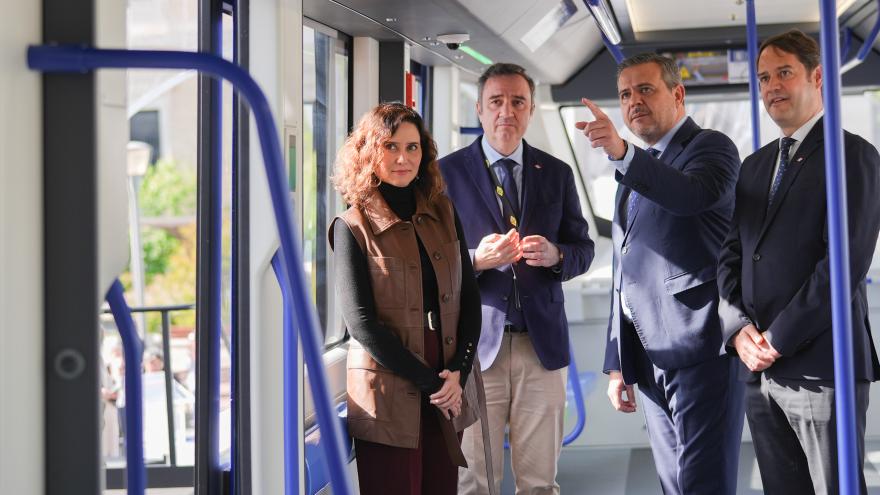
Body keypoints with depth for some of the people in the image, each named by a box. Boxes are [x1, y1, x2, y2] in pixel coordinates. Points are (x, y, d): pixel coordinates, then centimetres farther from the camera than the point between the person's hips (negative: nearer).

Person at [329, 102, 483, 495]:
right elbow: (361, 322, -11)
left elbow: (469, 298, 8)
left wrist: (458, 373, -5)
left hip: (447, 392, 4)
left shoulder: (443, 214, 10)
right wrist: (429, 382, -12)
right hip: (389, 396, -4)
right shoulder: (353, 226, -4)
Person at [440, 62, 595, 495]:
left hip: (543, 342, 2)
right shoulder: (448, 172, 1)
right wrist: (475, 260, -19)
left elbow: (583, 250, 11)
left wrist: (555, 255, -12)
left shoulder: (557, 174, 9)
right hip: (476, 344, -2)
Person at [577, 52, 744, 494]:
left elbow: (695, 194, -26)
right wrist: (618, 365, 18)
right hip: (650, 359, 8)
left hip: (701, 349, -8)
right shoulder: (635, 175, 23)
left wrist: (622, 154, -40)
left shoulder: (710, 146, -1)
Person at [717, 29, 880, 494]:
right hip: (759, 369, 6)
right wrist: (739, 329, -3)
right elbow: (731, 254, 15)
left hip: (820, 366, -6)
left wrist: (778, 339, -14)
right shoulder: (755, 165, 18)